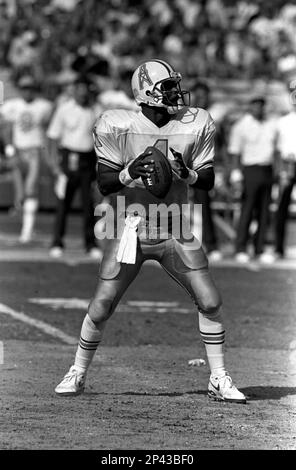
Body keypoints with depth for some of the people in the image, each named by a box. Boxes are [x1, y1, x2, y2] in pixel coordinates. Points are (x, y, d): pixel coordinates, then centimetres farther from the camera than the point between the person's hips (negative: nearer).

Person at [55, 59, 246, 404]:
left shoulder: (194, 126, -2)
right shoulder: (117, 127, -9)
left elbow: (208, 181, 1)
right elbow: (104, 183, -7)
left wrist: (187, 173, -20)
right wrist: (129, 174, -27)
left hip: (174, 233, 2)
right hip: (130, 230, -2)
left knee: (210, 302, -6)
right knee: (100, 310, -3)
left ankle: (218, 380, 8)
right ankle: (77, 374, 19)